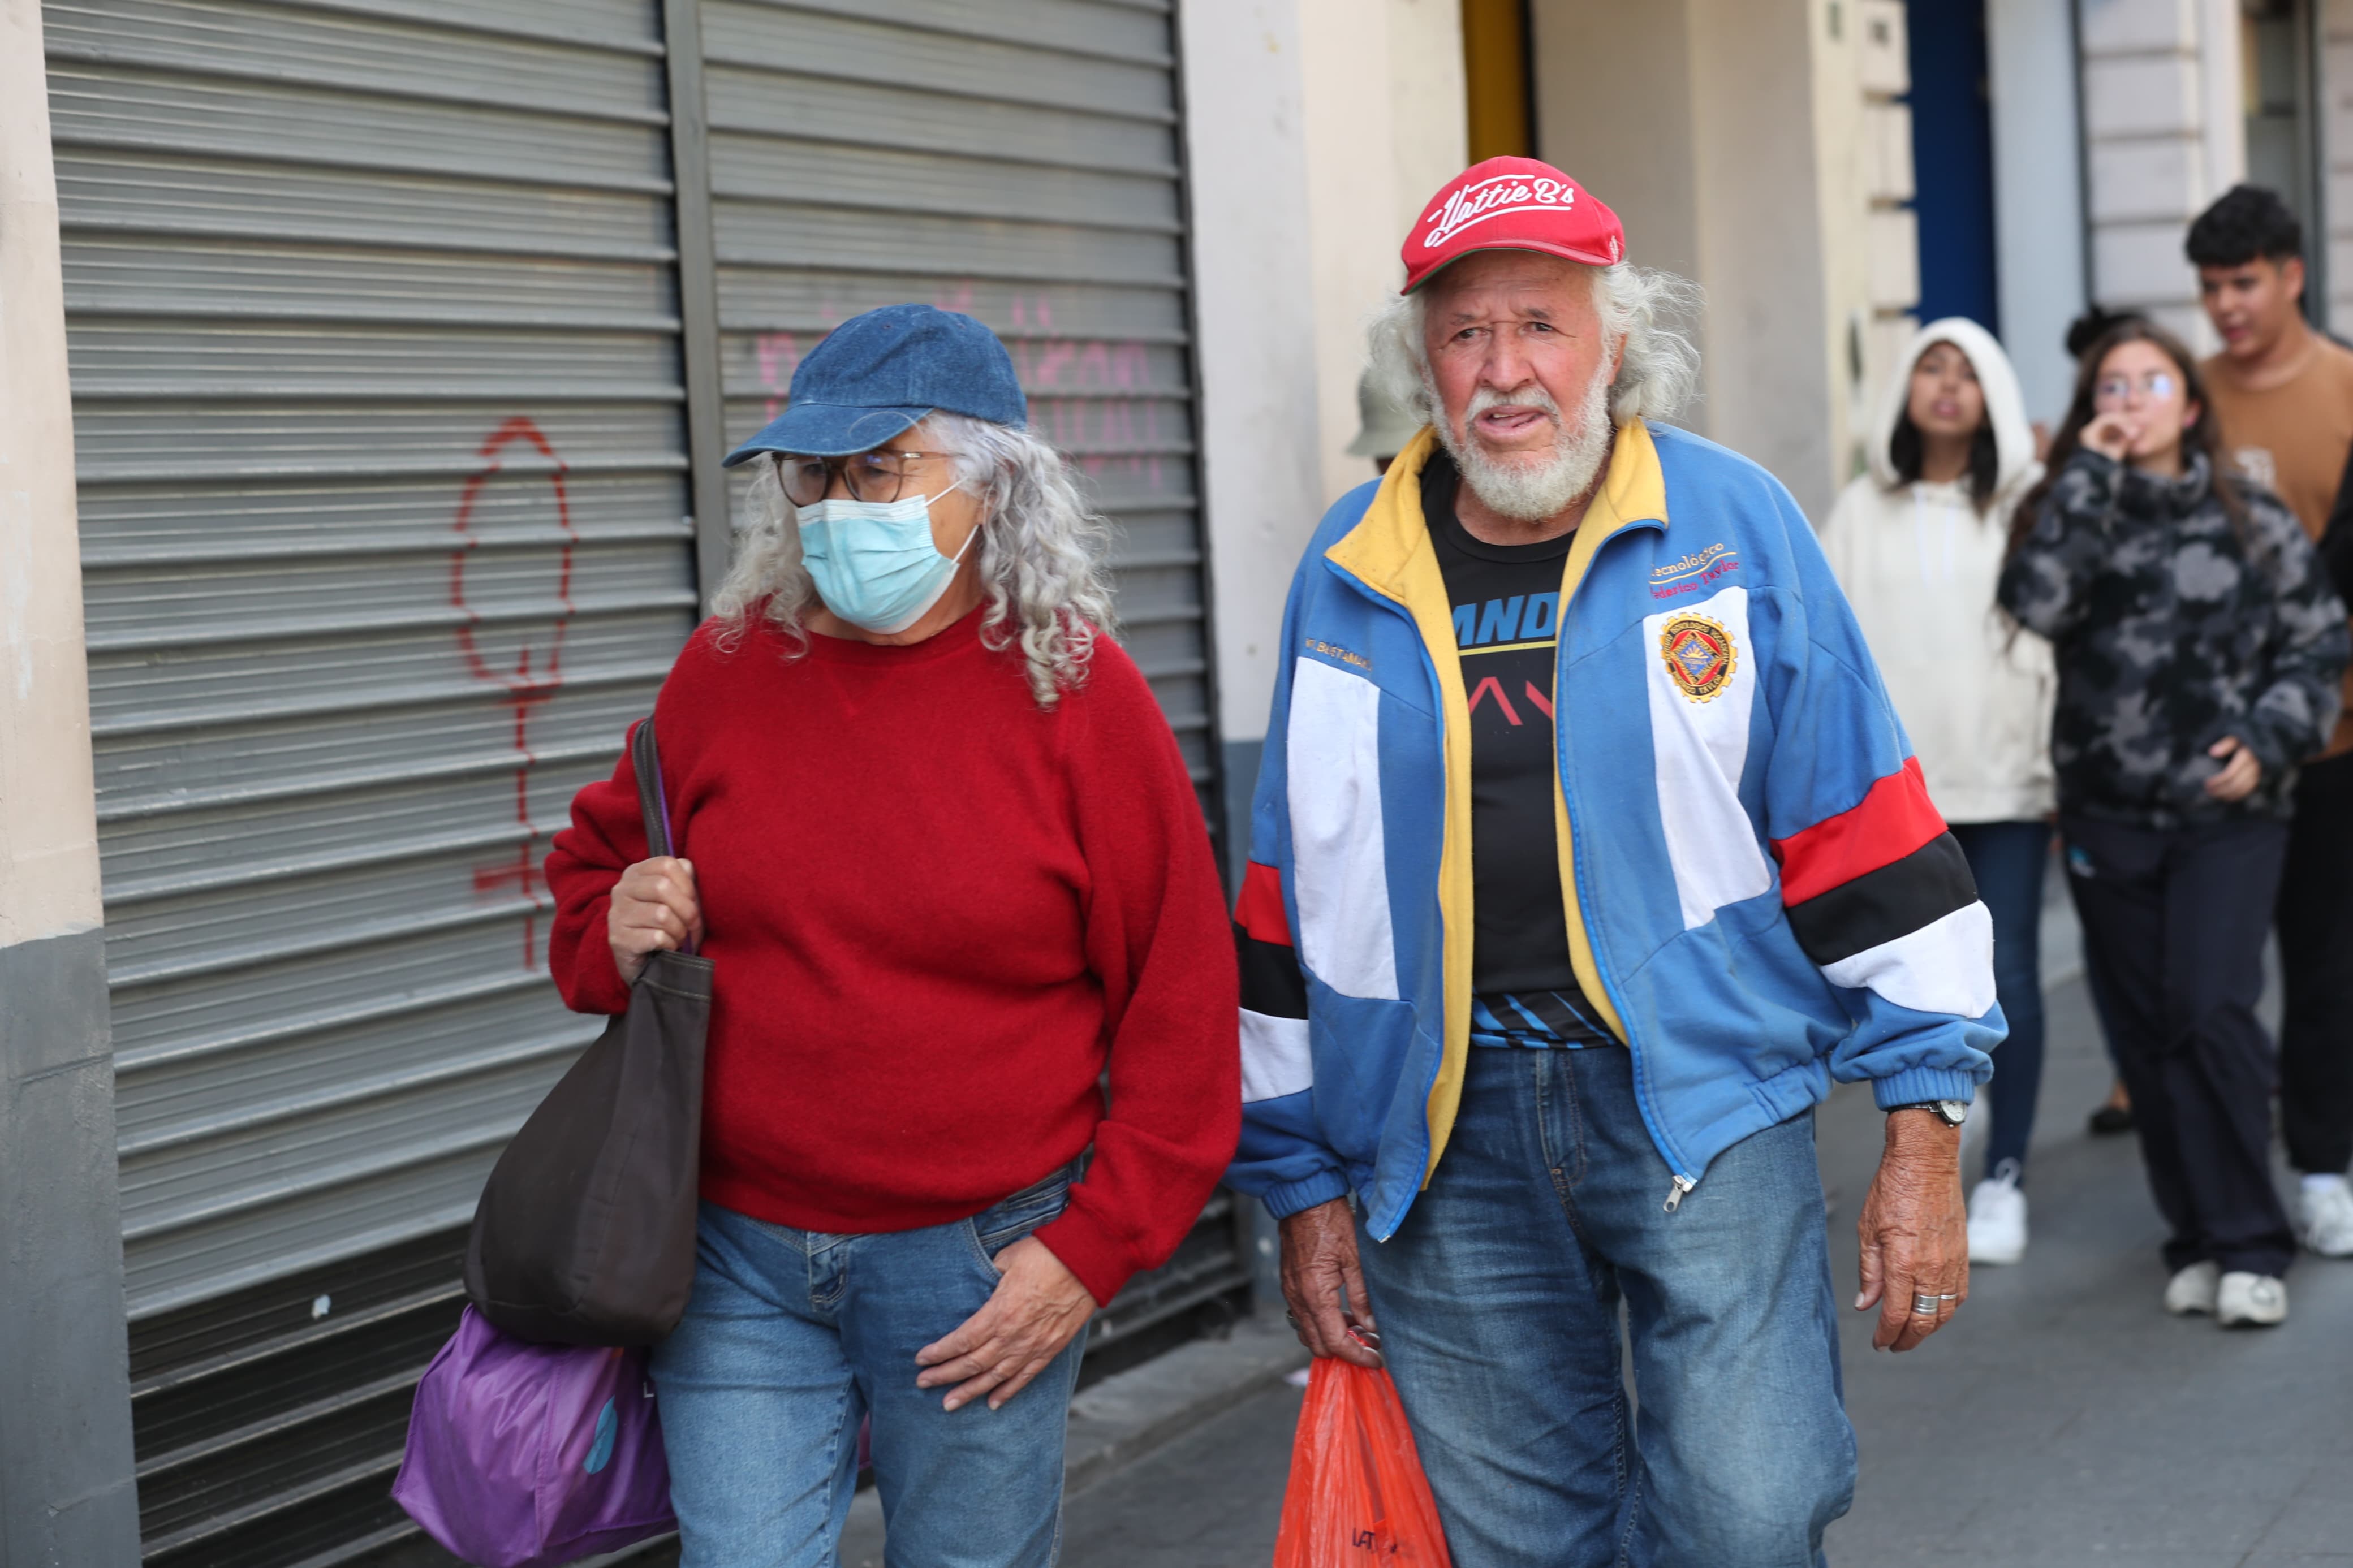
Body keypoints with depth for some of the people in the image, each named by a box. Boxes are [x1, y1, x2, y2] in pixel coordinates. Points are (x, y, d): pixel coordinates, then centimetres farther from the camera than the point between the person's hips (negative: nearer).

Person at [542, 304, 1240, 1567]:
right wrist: (614, 936, -5)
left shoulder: (1076, 693, -6)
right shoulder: (730, 667, 3)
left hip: (984, 1267, -2)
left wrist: (1091, 1253, -8)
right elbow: (597, 860, 19)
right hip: (742, 1261, 2)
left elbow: (1180, 1009, -4)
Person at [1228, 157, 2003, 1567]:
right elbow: (1291, 895, 11)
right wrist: (1306, 1183, 10)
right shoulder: (1350, 572, 7)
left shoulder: (1732, 523, 0)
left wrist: (1924, 1133, -4)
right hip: (1448, 1143, 2)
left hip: (1707, 1101, -2)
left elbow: (1863, 830, 0)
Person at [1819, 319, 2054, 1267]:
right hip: (1896, 783, 2)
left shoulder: (2029, 501, 3)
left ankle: (2006, 1176, 10)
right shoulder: (1863, 510, 10)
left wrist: (2068, 765, -8)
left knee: (2008, 978, -2)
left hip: (2005, 774, -2)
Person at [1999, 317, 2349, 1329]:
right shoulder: (2076, 515, 8)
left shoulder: (2253, 522, 6)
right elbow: (2035, 603, -12)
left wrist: (2268, 739, -6)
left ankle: (2248, 1244, -6)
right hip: (2107, 817, 2)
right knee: (2145, 1032, 5)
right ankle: (2197, 1236, 15)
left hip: (2226, 812, -2)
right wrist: (2090, 476, -8)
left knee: (2210, 1010, -15)